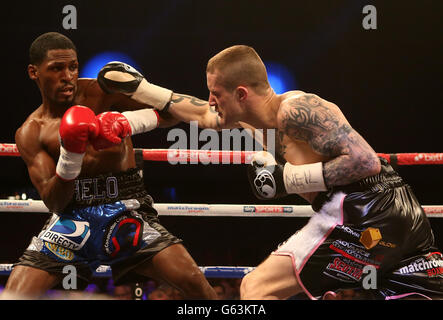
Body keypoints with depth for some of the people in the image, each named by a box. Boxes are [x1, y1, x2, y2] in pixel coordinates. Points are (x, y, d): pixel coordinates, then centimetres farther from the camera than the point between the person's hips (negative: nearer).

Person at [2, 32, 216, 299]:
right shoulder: (30, 133, 1)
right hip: (72, 215, 1)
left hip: (126, 211, -1)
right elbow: (53, 202, -6)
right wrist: (70, 155, -23)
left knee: (194, 281, -17)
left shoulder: (105, 92, -3)